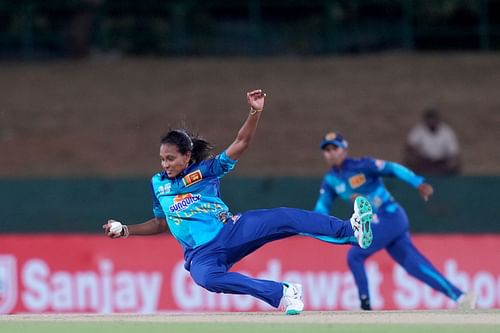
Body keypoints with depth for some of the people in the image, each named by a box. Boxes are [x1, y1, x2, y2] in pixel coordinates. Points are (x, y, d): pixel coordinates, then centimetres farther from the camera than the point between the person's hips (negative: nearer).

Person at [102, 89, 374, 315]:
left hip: (231, 231, 0)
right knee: (208, 277, -38)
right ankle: (281, 294, -33)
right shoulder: (158, 184, 14)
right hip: (202, 253, 0)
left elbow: (241, 143, -1)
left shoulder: (205, 170, 6)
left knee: (283, 218, -23)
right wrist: (125, 231, 13)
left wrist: (255, 112, -15)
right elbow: (161, 224, 24)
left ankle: (352, 231, -29)